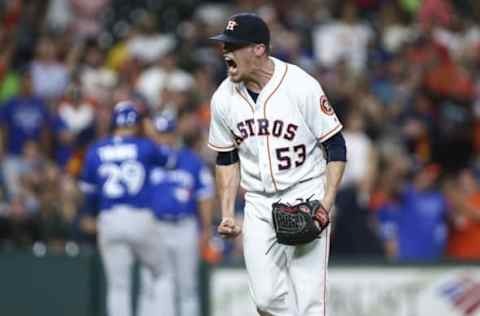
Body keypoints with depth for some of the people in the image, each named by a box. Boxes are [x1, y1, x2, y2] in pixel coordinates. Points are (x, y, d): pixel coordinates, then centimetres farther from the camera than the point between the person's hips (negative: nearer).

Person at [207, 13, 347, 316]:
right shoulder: (224, 98, 0)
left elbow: (336, 147, -8)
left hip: (306, 193, -4)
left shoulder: (302, 87, -15)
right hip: (258, 204, 4)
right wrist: (227, 214, 4)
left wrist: (327, 202, -18)